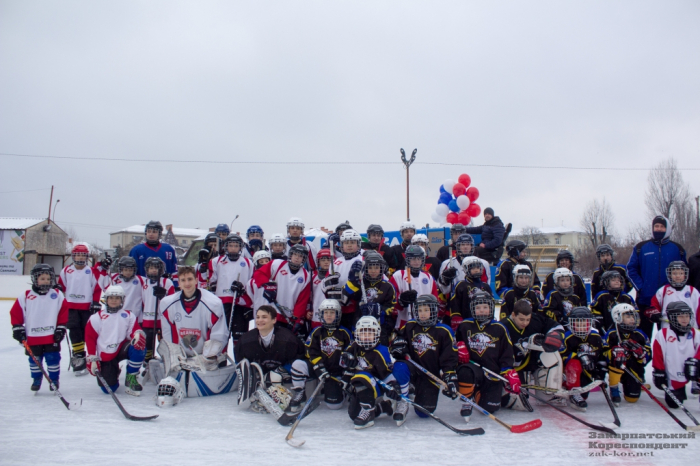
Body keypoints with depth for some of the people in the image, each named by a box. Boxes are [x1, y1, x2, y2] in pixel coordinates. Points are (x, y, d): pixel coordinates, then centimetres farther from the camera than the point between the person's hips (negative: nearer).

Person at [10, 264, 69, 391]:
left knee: (53, 359, 2)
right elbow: (16, 312, 2)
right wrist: (17, 328, -2)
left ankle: (54, 379, 18)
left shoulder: (57, 295, -2)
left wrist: (61, 328, -2)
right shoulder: (25, 296, -4)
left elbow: (64, 311, 1)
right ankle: (36, 379, 33)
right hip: (32, 337, 1)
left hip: (52, 337, -1)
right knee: (34, 360, 12)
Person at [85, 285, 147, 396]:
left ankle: (131, 378, -10)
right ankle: (113, 372, 31)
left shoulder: (128, 316, 6)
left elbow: (135, 329, -1)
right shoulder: (97, 317, 2)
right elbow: (90, 338, 2)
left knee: (139, 348, -33)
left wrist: (138, 334, -28)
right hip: (105, 356, -1)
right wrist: (92, 359, -3)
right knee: (109, 389, -8)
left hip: (122, 349, 1)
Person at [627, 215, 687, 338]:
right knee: (645, 334, 6)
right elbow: (631, 269, 4)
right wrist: (640, 287, -6)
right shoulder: (641, 247, 4)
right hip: (645, 300, 0)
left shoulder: (677, 249, 7)